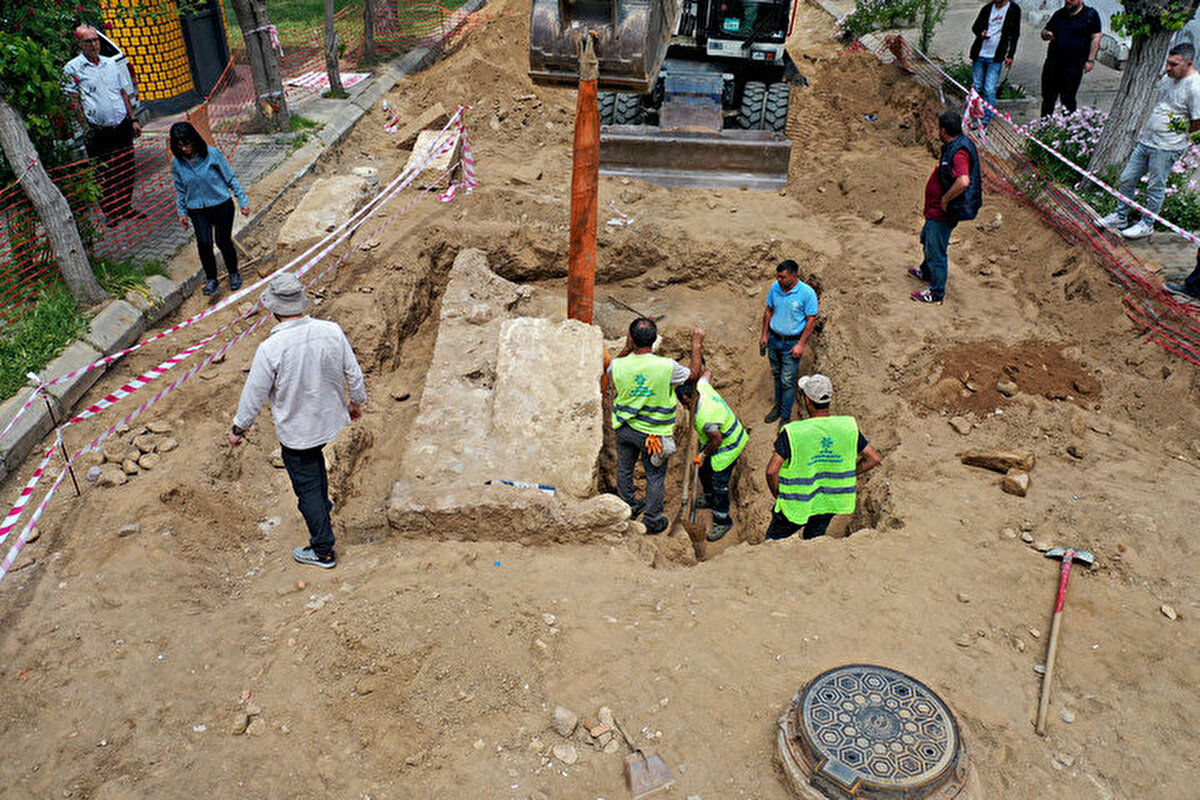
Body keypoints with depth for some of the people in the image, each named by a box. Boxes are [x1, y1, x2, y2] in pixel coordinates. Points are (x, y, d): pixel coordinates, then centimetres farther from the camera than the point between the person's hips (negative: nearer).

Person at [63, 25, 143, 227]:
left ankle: (125, 208, 22)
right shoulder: (72, 68, -3)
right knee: (104, 174, 0)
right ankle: (110, 213, 10)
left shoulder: (111, 64, 12)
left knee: (126, 169, 9)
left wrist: (133, 120, 14)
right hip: (98, 131, -4)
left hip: (122, 126, 4)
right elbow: (74, 102, -5)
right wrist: (86, 128, -10)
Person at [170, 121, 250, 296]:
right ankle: (211, 279, 5)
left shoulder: (212, 154, -14)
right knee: (203, 243, -12)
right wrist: (181, 212, 13)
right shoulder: (177, 162, -3)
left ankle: (234, 273, 27)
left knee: (223, 242, 2)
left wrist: (243, 201, -4)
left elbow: (230, 178, -5)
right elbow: (180, 189, 10)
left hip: (222, 205, -2)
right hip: (197, 211, 2)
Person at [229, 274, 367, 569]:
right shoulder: (332, 331, -15)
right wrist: (356, 402, 16)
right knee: (315, 459, 34)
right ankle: (323, 505, 57)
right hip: (329, 419, 5)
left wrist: (238, 428, 3)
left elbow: (254, 394, -14)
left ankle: (323, 551, 23)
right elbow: (354, 373, -3)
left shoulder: (270, 349, -27)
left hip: (295, 430, -5)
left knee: (307, 487, 11)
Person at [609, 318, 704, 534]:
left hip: (624, 428, 3)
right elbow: (693, 375, -6)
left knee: (624, 469, 26)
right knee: (655, 476, 17)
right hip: (653, 433, -2)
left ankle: (628, 506, 47)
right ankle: (653, 520, 32)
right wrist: (697, 345, 3)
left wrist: (627, 349, 4)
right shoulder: (666, 367, -27)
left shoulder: (618, 365, -21)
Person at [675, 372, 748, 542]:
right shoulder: (700, 386, -18)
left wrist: (704, 454, -10)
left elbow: (717, 440, -25)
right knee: (704, 470, 24)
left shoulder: (705, 417, -40)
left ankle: (723, 522, 12)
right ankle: (710, 499, 49)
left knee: (719, 482, -4)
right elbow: (707, 374, 4)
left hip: (728, 446, -10)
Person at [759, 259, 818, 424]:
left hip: (792, 343, -5)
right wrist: (765, 335, 9)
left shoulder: (807, 293, -19)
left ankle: (785, 416, 14)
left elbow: (811, 320, -13)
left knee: (787, 381, 0)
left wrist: (801, 344, -15)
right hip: (774, 339, 5)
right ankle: (778, 405, 38)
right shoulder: (774, 287, -5)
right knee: (777, 375, 19)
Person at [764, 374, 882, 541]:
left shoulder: (792, 432, -24)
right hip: (830, 503, 4)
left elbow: (771, 471, -25)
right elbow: (875, 458, -4)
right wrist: (850, 475, 7)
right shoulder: (848, 427, -13)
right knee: (814, 539, 30)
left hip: (797, 506, -4)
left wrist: (778, 497, -7)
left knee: (774, 541, 20)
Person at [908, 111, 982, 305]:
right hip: (935, 209, 11)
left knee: (936, 251, 1)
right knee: (927, 239, 31)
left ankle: (936, 293, 14)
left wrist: (945, 199, -27)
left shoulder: (959, 152, -27)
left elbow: (963, 181, -42)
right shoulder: (955, 146, 5)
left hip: (942, 214, -11)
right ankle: (927, 272, 54)